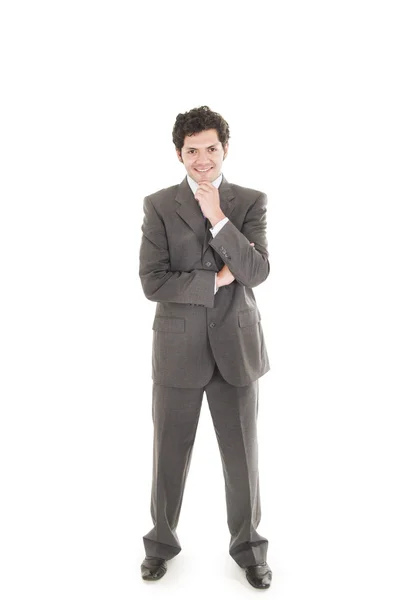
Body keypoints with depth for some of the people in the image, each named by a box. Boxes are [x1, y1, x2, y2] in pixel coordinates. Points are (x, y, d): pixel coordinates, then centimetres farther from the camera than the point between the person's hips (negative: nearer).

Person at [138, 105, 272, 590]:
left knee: (242, 456, 12)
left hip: (236, 348, 1)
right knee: (169, 456, 13)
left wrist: (218, 218, -19)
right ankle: (161, 541, 36)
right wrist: (216, 280, -13)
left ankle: (248, 545, 34)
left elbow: (257, 272, -12)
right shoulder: (159, 206, -2)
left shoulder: (251, 203, 1)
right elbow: (153, 282, -11)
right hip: (177, 350, 0)